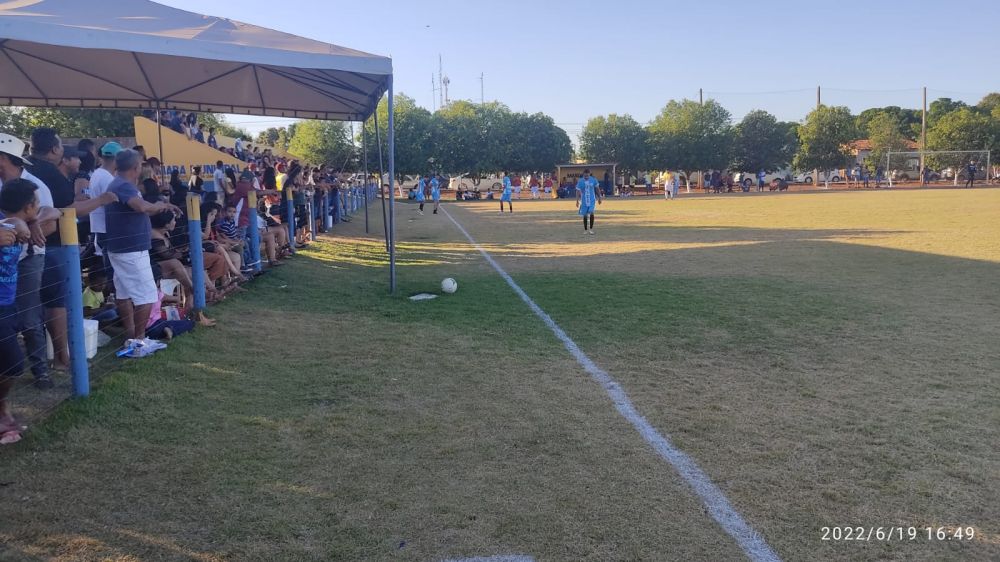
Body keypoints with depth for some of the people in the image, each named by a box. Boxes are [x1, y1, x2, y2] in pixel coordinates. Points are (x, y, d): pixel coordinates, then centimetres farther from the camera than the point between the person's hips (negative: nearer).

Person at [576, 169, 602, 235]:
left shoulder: (593, 180, -3)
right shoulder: (580, 181, -5)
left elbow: (597, 189, 8)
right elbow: (578, 191, -3)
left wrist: (599, 198, 10)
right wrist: (577, 201, -9)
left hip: (592, 200, 0)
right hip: (584, 201, 1)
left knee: (591, 213, -17)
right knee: (585, 215, 6)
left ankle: (591, 228, -5)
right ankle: (585, 229, 19)